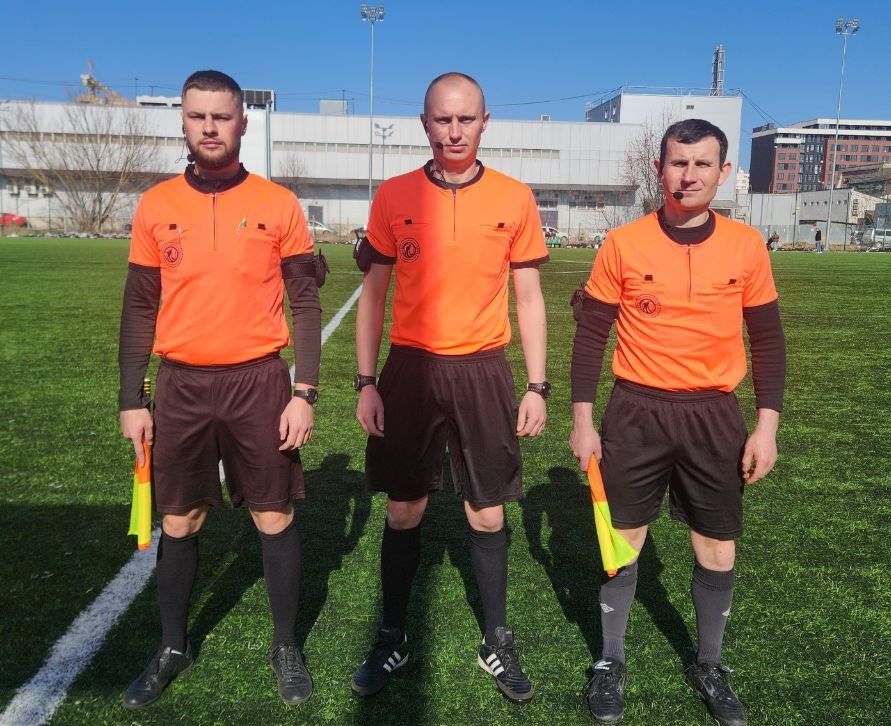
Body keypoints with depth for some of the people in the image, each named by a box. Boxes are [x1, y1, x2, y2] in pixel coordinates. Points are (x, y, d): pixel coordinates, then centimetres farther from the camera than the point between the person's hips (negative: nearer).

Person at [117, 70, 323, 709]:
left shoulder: (278, 205, -1)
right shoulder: (156, 206, 4)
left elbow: (305, 304, -1)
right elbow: (140, 309, 7)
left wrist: (305, 394, -8)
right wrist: (132, 402, 4)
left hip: (260, 383, -2)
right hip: (181, 387, 2)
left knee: (276, 520, 6)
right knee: (179, 523, 12)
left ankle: (287, 646, 26)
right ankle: (173, 649, 32)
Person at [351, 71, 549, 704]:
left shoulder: (515, 199, 0)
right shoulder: (393, 197, 1)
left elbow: (529, 298, 4)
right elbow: (373, 294, 5)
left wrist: (537, 386, -1)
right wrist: (367, 383, 0)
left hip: (483, 373, 0)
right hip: (410, 369, 1)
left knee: (488, 515, 8)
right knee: (403, 512, 10)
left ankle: (498, 643, 27)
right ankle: (393, 640, 29)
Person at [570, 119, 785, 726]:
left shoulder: (747, 246, 0)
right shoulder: (623, 244, -4)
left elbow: (768, 340, 5)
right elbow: (591, 335, 0)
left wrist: (767, 426, 0)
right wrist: (583, 420, -3)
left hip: (715, 416, 2)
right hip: (636, 413, -1)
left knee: (718, 550, 10)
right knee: (623, 540, 8)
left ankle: (709, 666, 33)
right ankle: (612, 661, 29)